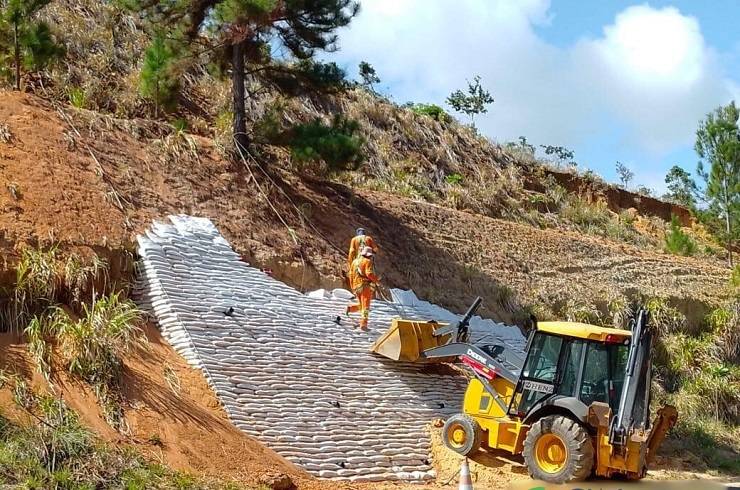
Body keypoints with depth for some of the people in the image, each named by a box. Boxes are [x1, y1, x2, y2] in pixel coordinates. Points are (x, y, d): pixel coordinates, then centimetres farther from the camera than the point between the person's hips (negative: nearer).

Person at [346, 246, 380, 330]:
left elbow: (351, 275, 19)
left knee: (361, 305, 20)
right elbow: (369, 273, -18)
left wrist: (353, 288, 24)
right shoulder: (368, 261, -3)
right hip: (365, 285, -7)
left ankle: (351, 308, -4)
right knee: (366, 306, -7)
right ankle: (363, 324, -14)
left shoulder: (355, 261, 19)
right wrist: (377, 280, -4)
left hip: (356, 287, 7)